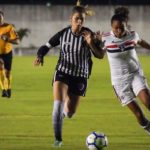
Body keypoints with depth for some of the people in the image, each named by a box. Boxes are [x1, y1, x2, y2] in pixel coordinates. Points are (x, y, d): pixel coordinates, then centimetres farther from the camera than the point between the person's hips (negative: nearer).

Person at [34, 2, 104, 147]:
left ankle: (63, 112, 46)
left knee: (69, 113, 7)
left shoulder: (88, 34, -11)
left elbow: (100, 55, -11)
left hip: (80, 77, 1)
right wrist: (40, 56, -19)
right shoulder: (63, 34, -8)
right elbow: (46, 46, 3)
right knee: (58, 104, -24)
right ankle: (57, 138, -13)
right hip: (62, 73, 0)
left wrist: (91, 43, -29)